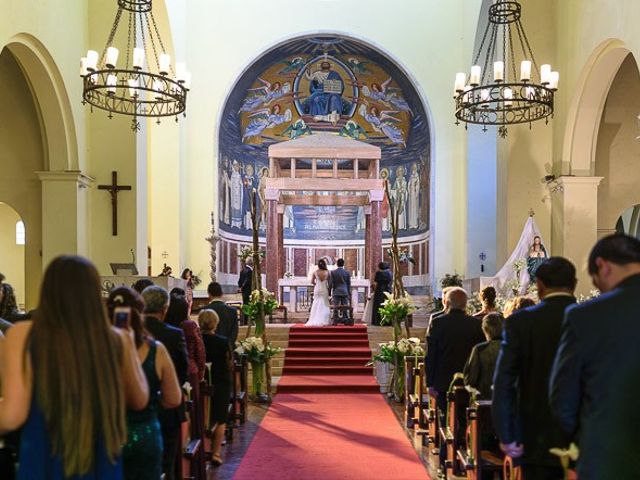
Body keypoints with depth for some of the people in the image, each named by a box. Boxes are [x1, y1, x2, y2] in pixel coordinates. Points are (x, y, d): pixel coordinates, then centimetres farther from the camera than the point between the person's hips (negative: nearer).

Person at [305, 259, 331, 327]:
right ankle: (324, 321, 0)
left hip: (317, 289, 1)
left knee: (316, 305, 7)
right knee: (324, 305, 5)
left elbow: (312, 281, 1)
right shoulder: (327, 272, -6)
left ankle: (315, 321, 4)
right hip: (324, 289, -1)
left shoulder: (315, 272, -4)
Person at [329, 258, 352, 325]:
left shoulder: (333, 272, -2)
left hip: (336, 292, -1)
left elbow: (331, 284, -2)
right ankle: (346, 321, 2)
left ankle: (335, 321, -3)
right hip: (345, 292, 1)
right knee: (345, 307, 4)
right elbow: (349, 285, 6)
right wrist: (349, 294, 13)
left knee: (336, 308, 0)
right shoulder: (347, 273, 2)